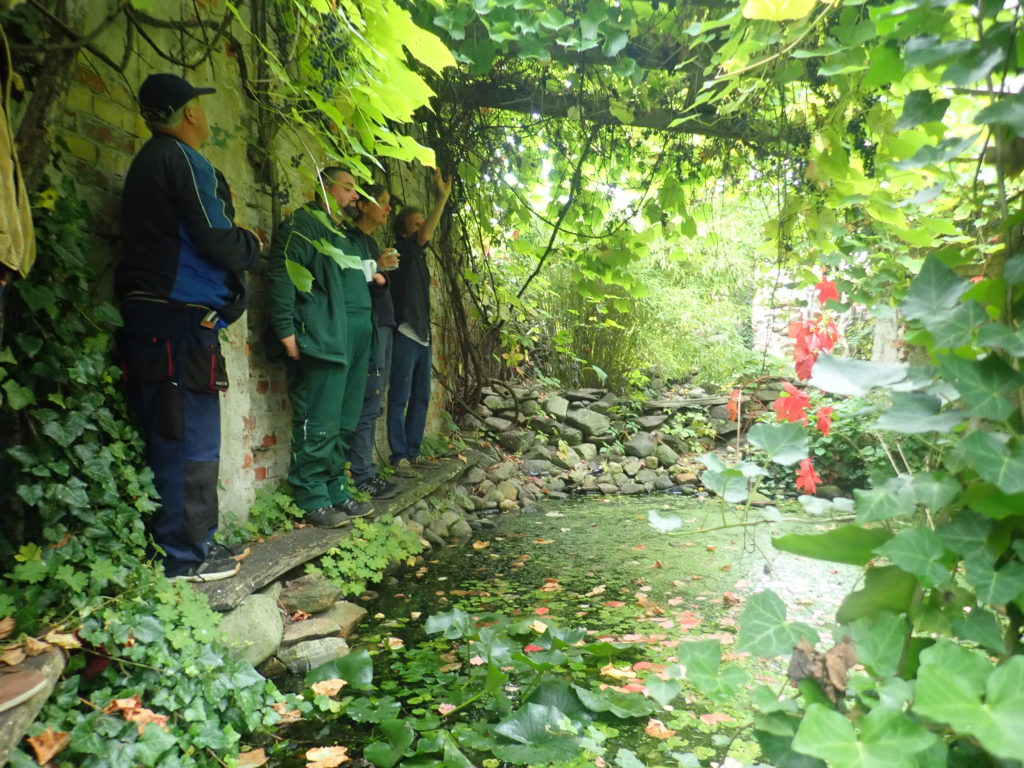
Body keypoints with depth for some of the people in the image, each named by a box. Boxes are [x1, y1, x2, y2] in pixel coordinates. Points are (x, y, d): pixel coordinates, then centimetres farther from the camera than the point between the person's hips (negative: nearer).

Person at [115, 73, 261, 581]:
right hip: (180, 320, -10)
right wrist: (253, 246, 4)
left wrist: (238, 241, 14)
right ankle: (186, 557, 5)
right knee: (192, 443, -3)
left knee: (168, 440, 13)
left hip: (149, 319, 10)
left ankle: (177, 543, 23)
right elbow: (216, 240, -15)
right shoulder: (183, 159, -8)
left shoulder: (150, 160, 22)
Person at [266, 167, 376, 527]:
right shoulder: (302, 223, -1)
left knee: (345, 424, 11)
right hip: (323, 337, -9)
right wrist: (286, 330, -18)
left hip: (355, 338, 9)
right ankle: (313, 500, 2)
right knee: (319, 423, -7)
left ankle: (336, 491, 20)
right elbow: (281, 274, -12)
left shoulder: (343, 234, 26)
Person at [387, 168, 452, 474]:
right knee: (400, 398, -7)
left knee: (421, 397, 9)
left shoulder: (418, 257, 21)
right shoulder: (403, 251, -4)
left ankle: (413, 452, 14)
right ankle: (399, 456, -5)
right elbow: (426, 235, -21)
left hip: (422, 334, 9)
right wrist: (443, 197, -26)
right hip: (405, 333, -9)